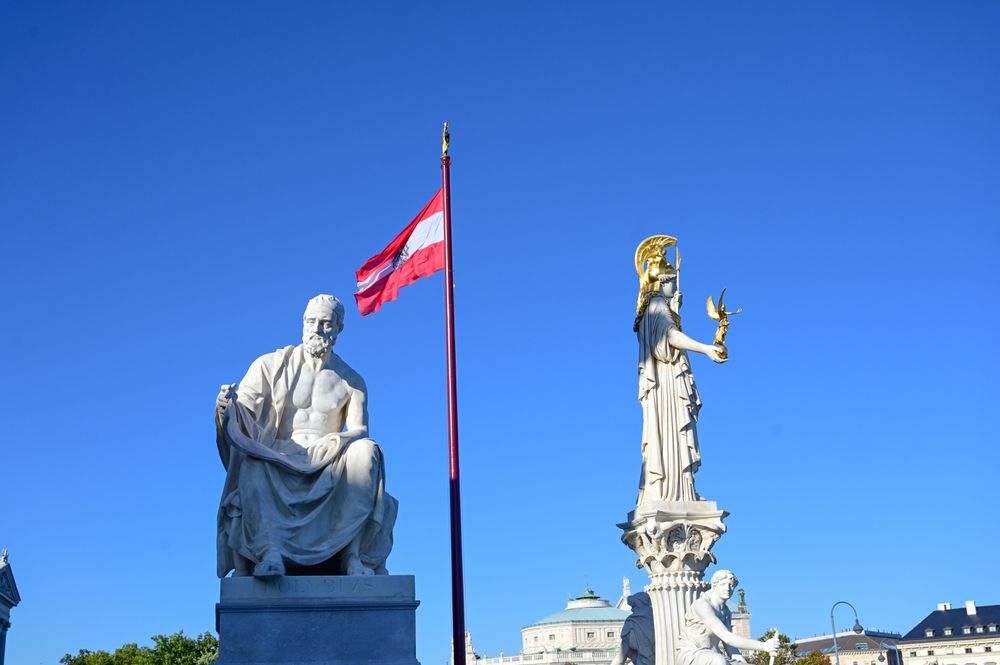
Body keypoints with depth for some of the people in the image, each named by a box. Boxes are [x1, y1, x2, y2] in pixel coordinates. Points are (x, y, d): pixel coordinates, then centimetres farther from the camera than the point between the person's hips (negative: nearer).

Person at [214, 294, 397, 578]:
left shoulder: (351, 382, 11)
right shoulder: (270, 365, 6)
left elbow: (360, 430, 0)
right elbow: (241, 413, -3)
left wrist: (338, 440, -24)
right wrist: (227, 405, -28)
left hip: (328, 469, 1)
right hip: (277, 464, -1)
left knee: (367, 450, -29)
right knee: (249, 457, -34)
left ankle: (354, 554, -31)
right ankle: (268, 550, -50)